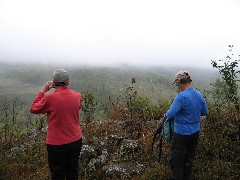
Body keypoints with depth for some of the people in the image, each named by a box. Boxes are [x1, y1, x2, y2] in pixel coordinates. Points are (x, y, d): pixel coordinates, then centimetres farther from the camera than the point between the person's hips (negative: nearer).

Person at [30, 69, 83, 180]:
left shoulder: (50, 98, -19)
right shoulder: (77, 96, -6)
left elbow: (33, 109, -2)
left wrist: (43, 90, 2)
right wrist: (65, 88, 12)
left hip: (57, 144, -4)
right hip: (76, 141, 4)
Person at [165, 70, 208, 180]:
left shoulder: (181, 97, -23)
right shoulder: (199, 95, -1)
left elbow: (170, 114, -23)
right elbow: (205, 112, 11)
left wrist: (166, 115, -2)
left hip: (182, 133, -7)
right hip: (195, 132, 7)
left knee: (176, 159, 8)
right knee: (189, 158, 20)